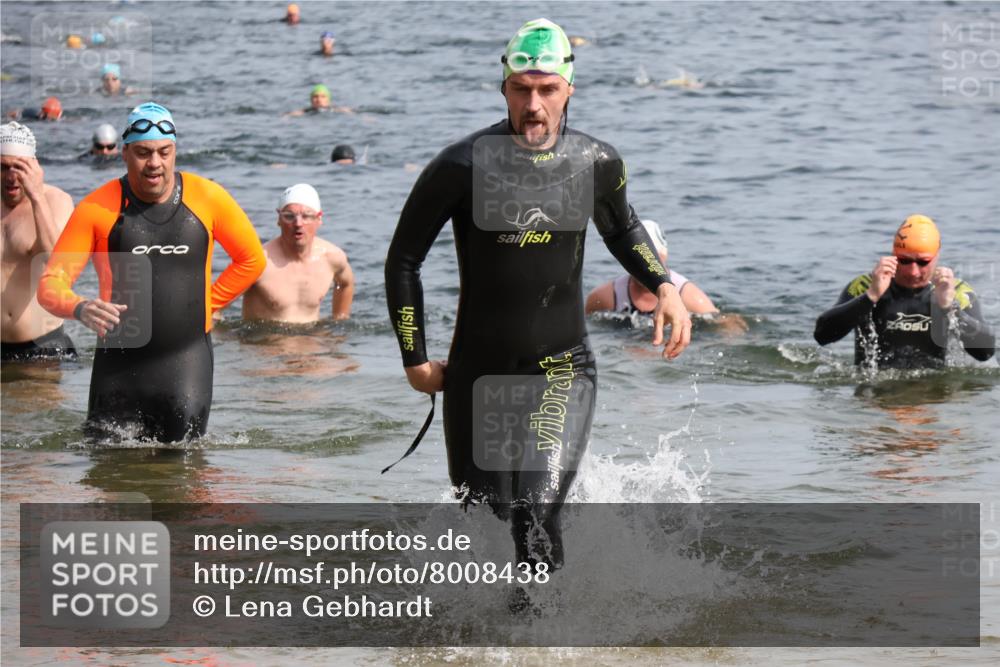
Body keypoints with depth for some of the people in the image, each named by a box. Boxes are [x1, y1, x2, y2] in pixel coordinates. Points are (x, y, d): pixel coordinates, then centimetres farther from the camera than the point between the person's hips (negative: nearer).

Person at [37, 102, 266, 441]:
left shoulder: (207, 198, 0)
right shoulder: (97, 208, -4)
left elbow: (252, 260, 15)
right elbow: (50, 284, -7)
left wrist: (205, 303, 8)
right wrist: (80, 308, -29)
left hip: (187, 361, 0)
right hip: (119, 360, 0)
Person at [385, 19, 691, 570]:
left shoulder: (598, 164, -4)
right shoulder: (462, 167, -13)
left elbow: (623, 229, 21)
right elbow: (402, 261, -1)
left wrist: (664, 286, 5)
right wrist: (415, 360, -2)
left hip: (562, 371, 0)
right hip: (478, 374, 0)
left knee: (536, 514, -20)